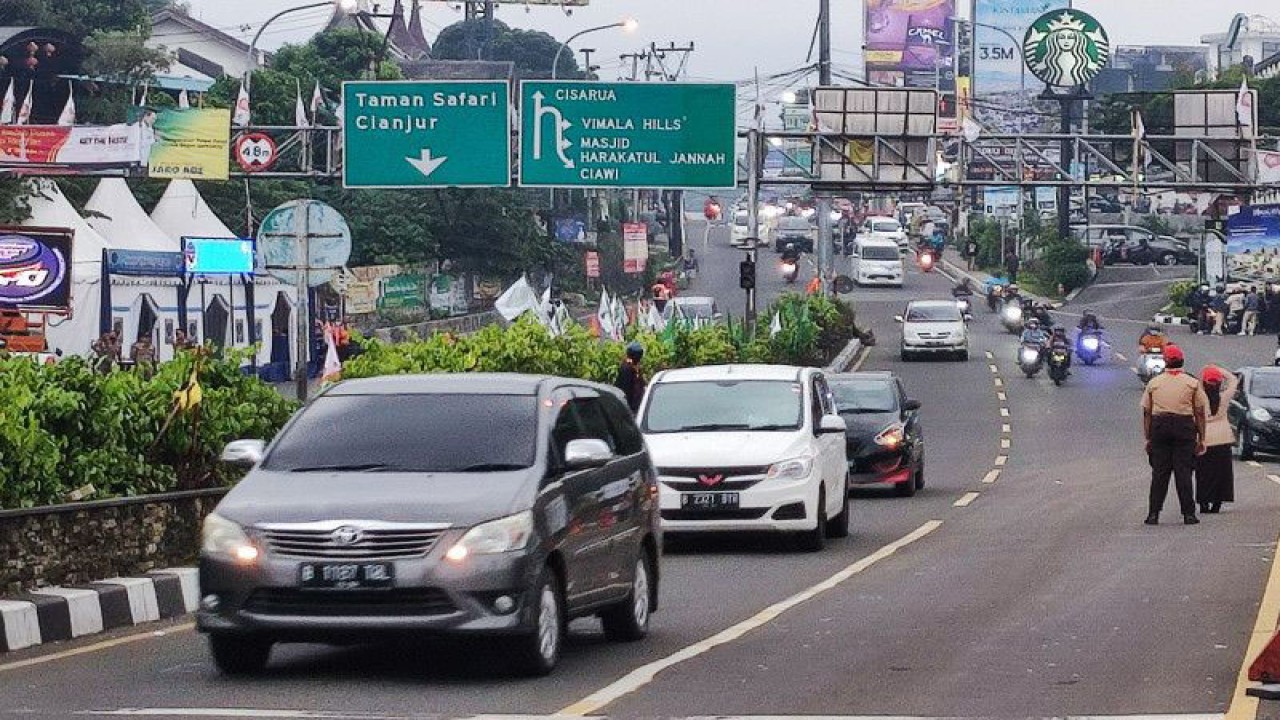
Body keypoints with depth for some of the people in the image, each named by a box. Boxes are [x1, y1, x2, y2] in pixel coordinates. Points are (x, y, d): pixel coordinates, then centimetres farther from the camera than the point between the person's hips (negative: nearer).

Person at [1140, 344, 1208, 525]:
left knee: (1159, 472, 4)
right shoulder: (1193, 383, 4)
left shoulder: (1153, 383, 8)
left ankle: (1153, 514, 1)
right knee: (1183, 471, 1)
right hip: (1184, 426, -1)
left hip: (1159, 425, 1)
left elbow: (1146, 413, 7)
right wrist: (1201, 438, 5)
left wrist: (1148, 438, 10)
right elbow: (1200, 413, 2)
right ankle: (1188, 514, -1)